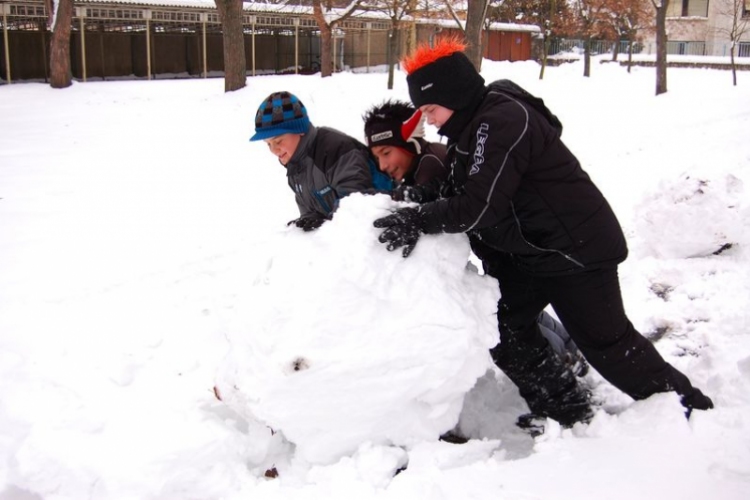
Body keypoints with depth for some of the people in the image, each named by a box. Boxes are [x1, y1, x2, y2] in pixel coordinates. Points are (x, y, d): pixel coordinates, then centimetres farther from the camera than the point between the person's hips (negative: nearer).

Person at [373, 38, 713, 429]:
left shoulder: (504, 121, -27)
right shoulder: (474, 125, 7)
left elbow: (479, 205, -32)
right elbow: (456, 194, 9)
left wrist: (417, 219, -29)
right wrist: (415, 217, -6)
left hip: (576, 247, -10)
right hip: (527, 252, 10)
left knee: (605, 341, 0)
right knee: (504, 325, 8)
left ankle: (686, 405, 21)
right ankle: (562, 409, 21)